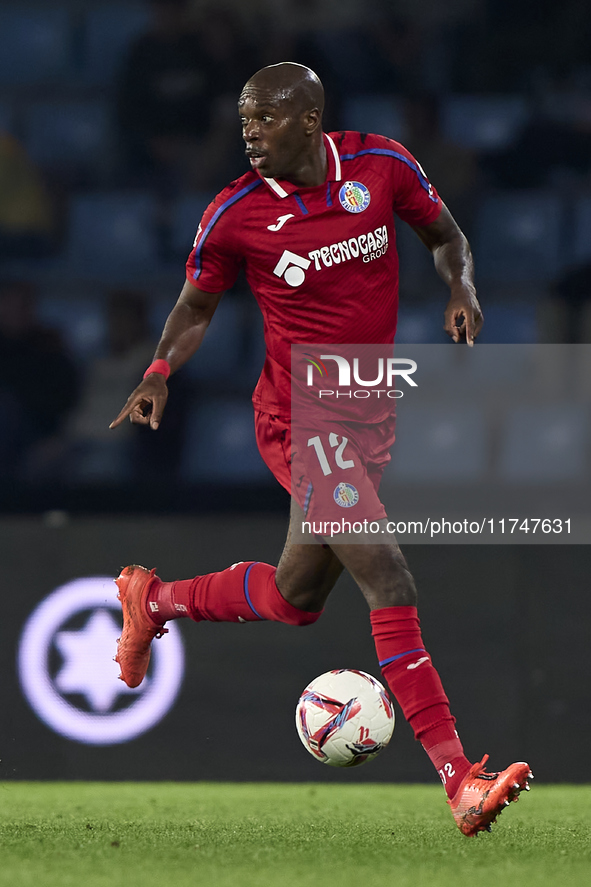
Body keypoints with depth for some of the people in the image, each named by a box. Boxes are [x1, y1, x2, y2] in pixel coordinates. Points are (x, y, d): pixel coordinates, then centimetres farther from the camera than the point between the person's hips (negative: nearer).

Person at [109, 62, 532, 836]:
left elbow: (444, 234, 11)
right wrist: (158, 376, -12)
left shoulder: (382, 165, -5)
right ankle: (460, 783, -19)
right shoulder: (236, 214, -10)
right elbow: (196, 307, 5)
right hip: (300, 421, -5)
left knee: (295, 600, 17)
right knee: (391, 584, -19)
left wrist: (462, 289, -9)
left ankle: (154, 600, 43)